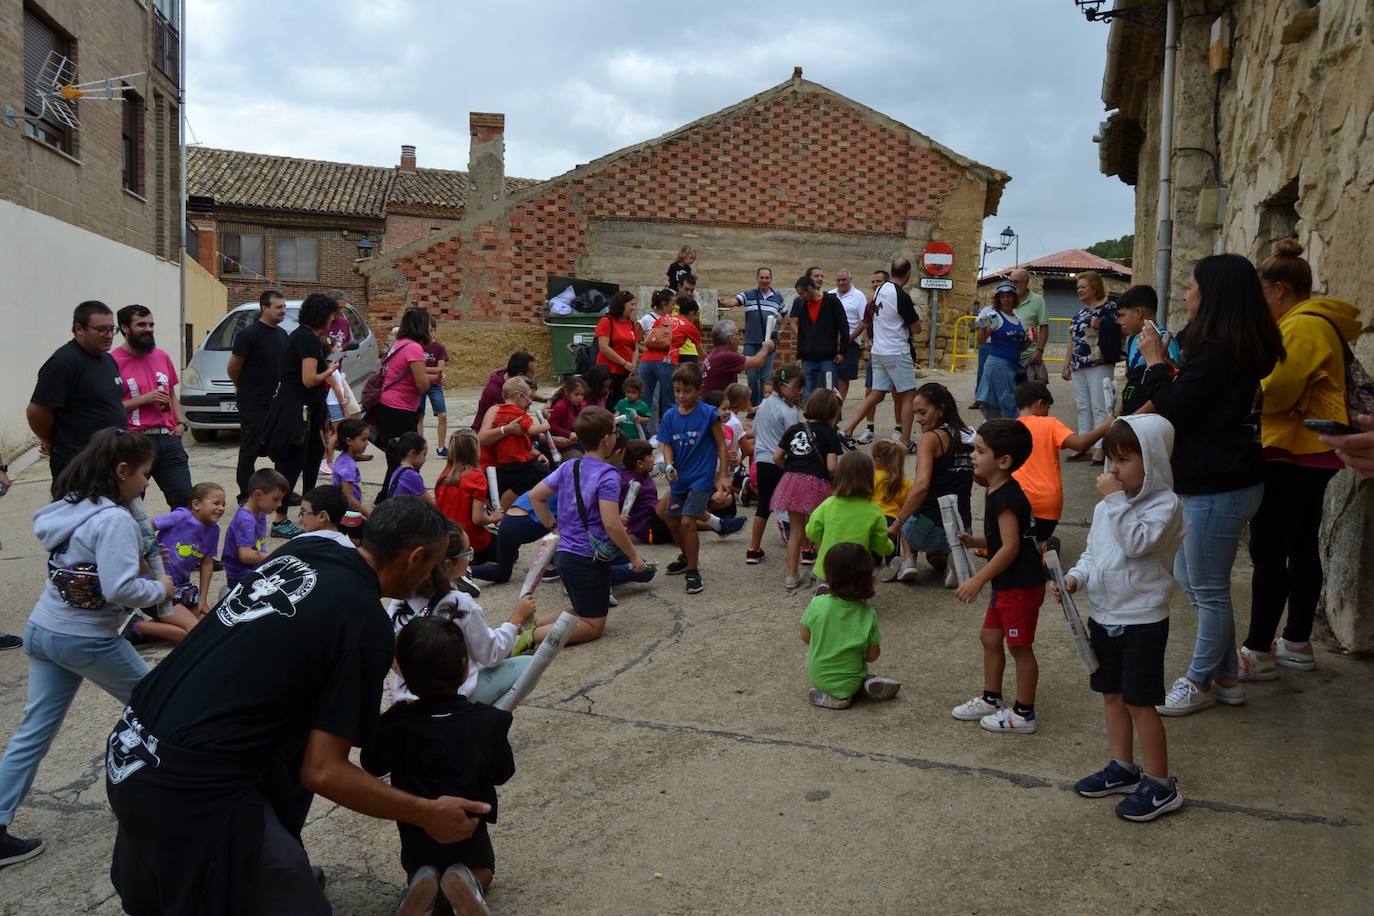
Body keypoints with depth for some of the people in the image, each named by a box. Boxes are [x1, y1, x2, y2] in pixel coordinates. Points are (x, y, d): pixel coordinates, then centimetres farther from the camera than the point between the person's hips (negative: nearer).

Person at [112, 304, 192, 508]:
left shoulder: (162, 356, 13)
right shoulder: (114, 361, -7)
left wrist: (181, 422, 8)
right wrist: (144, 399, -13)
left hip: (168, 439, 5)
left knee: (184, 497, 5)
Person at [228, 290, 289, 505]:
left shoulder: (282, 334, 10)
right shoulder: (249, 334, -13)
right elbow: (233, 367, -9)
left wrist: (281, 389, 14)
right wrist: (242, 388, 5)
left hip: (276, 402, 7)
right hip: (253, 404, -7)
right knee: (250, 450, -1)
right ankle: (245, 496, 6)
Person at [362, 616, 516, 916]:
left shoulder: (394, 723, -18)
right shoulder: (487, 721, -18)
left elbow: (372, 767, 1)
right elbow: (502, 774, -3)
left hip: (416, 832, 1)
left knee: (418, 872, 31)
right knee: (481, 873, 28)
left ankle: (422, 884, -3)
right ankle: (464, 881, -5)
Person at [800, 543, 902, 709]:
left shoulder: (817, 604, -19)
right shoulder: (868, 615, -17)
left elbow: (805, 637, -4)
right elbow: (872, 656, -9)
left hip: (817, 678, -1)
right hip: (849, 682, 1)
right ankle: (867, 686, 0)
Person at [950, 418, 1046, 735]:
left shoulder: (1006, 498, -22)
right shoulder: (998, 492, 9)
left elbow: (1011, 546, -26)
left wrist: (977, 580, -23)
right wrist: (974, 540, 5)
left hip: (1021, 586, -10)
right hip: (1007, 584, 10)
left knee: (1020, 647, 2)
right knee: (990, 636, 19)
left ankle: (1023, 714, 14)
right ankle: (991, 700, 32)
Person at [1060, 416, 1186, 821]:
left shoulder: (1165, 504, -15)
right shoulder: (1107, 506, 8)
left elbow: (1137, 543, -30)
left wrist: (1117, 500, -27)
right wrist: (1075, 577, -5)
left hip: (1142, 620, -8)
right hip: (1104, 616, 8)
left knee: (1139, 701, -2)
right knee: (1112, 694, 17)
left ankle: (1161, 785, 12)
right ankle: (1122, 768, 32)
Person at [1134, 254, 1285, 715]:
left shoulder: (1215, 352, -21)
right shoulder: (1240, 348, 10)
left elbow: (1172, 410, -18)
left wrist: (1155, 361, -9)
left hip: (1217, 487, -11)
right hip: (1221, 480, 11)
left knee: (1208, 589, 4)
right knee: (1189, 578, 20)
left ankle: (1201, 682, 20)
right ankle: (1226, 676, 30)